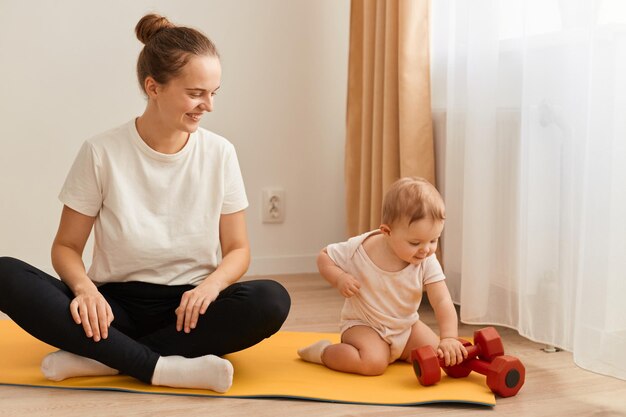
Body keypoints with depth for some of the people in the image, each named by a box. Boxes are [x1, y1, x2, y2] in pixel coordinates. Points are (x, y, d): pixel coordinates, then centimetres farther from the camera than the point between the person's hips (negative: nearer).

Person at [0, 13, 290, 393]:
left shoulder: (219, 154, -1)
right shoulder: (102, 153, -5)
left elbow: (237, 249, 4)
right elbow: (67, 246, 0)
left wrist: (211, 284, -18)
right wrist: (85, 288, -23)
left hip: (188, 307, 1)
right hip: (117, 304, -1)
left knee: (271, 300, -29)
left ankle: (100, 358, -23)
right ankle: (163, 368, -30)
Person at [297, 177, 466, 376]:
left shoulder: (427, 263, -17)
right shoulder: (359, 249, -22)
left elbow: (443, 302, -23)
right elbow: (324, 257, -6)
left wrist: (449, 338, -38)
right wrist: (339, 278, -27)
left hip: (406, 327, 5)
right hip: (363, 325, -5)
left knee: (436, 356, -9)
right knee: (373, 363, -31)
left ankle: (396, 354, 18)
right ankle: (323, 352, -5)